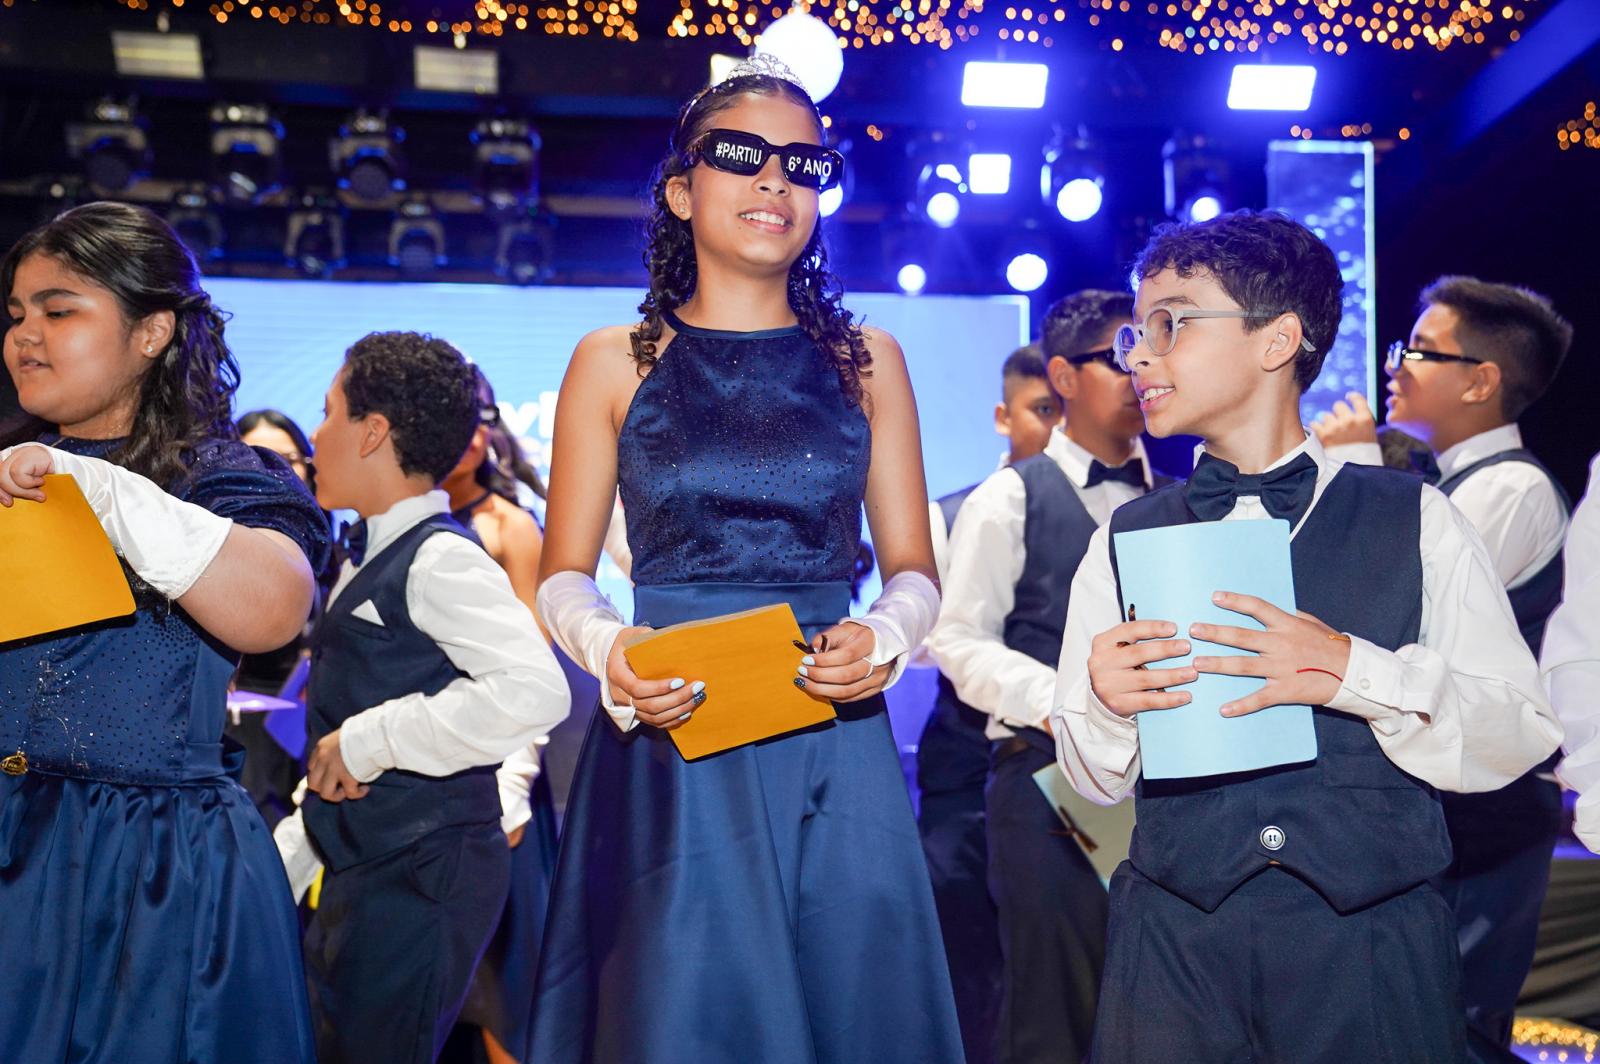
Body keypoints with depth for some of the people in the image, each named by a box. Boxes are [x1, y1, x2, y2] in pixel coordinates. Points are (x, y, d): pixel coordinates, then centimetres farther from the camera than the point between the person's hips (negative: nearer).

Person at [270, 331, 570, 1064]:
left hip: (424, 876, -9)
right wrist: (284, 861, 19)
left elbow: (535, 691, -30)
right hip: (357, 871, 9)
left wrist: (368, 740, -22)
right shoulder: (368, 562, 13)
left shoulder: (438, 558, -15)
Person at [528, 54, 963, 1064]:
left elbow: (913, 568, 9)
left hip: (835, 747, 2)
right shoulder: (614, 363, 5)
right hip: (667, 741, -1)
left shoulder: (864, 361, 9)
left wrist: (885, 638, -12)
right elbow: (565, 575, 6)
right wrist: (610, 650, -15)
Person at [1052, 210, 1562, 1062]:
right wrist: (1105, 704, -16)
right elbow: (1095, 778, 5)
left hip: (1372, 938, -1)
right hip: (1174, 938, 1)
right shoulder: (1125, 539, 4)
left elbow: (1523, 737, -4)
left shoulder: (1416, 520, 1)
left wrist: (1357, 673, -18)